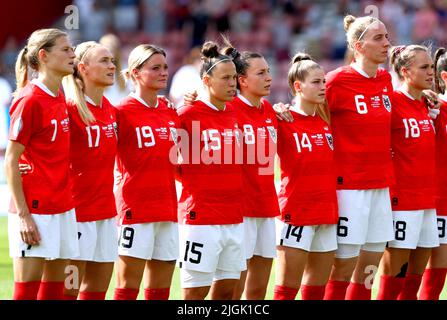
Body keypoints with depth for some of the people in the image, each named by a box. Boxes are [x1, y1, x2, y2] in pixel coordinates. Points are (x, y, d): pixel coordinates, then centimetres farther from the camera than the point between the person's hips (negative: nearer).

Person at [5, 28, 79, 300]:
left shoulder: (60, 97, 10)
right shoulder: (30, 101, -12)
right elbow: (11, 161, -13)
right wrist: (23, 214, -17)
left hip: (63, 207, 8)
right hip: (34, 208, -8)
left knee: (55, 288, 8)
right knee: (27, 289, -6)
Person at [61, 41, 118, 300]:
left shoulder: (111, 110, 9)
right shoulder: (69, 108, -13)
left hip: (106, 211, 7)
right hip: (77, 209, -7)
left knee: (98, 290, 9)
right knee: (69, 290, -5)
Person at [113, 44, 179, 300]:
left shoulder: (171, 112, 11)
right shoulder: (123, 111, -8)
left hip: (168, 209, 6)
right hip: (136, 209, -6)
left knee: (160, 290, 8)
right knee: (128, 287, -5)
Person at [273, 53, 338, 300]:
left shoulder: (326, 122, 11)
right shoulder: (283, 120, -7)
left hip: (327, 212, 6)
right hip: (296, 212, -6)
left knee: (316, 289, 9)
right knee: (287, 290, -6)